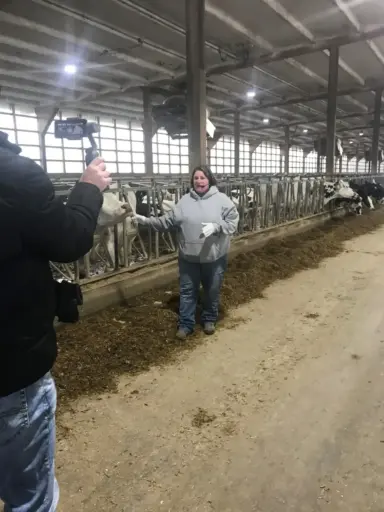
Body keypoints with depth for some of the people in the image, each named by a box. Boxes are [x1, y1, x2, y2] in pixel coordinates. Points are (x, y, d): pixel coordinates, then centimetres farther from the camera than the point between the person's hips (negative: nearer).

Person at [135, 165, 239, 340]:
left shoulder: (222, 199, -5)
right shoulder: (185, 201, 2)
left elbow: (233, 222, -8)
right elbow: (168, 220, 2)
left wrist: (216, 227, -24)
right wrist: (147, 220, -5)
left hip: (214, 256, -1)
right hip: (189, 257, 2)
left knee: (212, 290, 14)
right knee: (187, 291, 10)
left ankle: (209, 319, 36)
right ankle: (186, 324, 24)